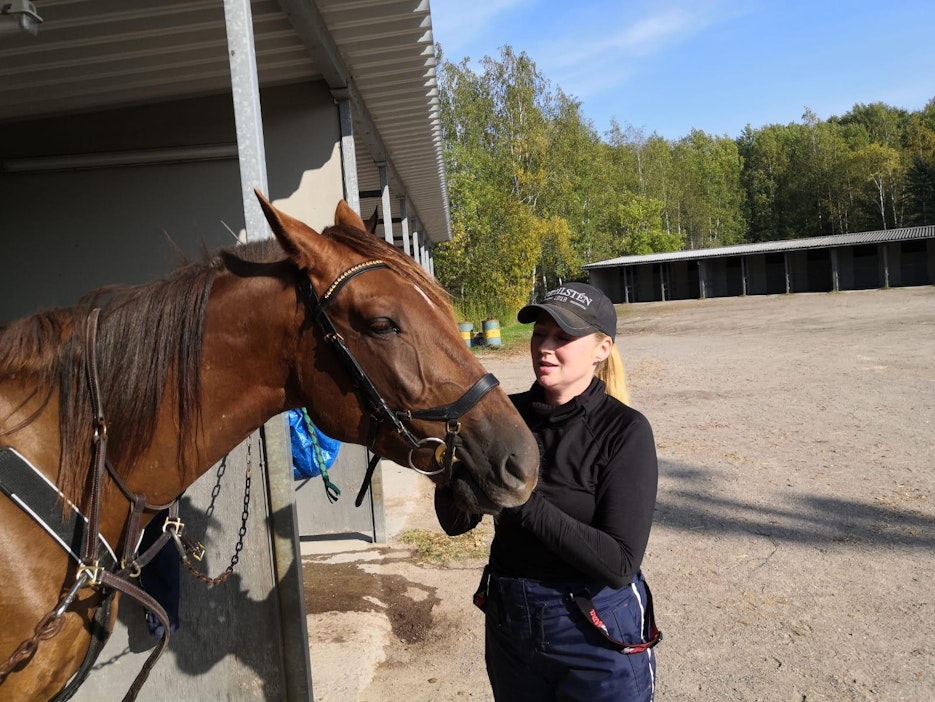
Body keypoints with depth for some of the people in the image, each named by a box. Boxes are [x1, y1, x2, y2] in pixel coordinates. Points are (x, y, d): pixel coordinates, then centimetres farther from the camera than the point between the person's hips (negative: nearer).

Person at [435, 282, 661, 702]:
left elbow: (621, 565, -23)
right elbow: (456, 523, -2)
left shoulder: (625, 431, -17)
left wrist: (526, 502, -30)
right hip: (507, 622, 4)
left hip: (598, 632, -4)